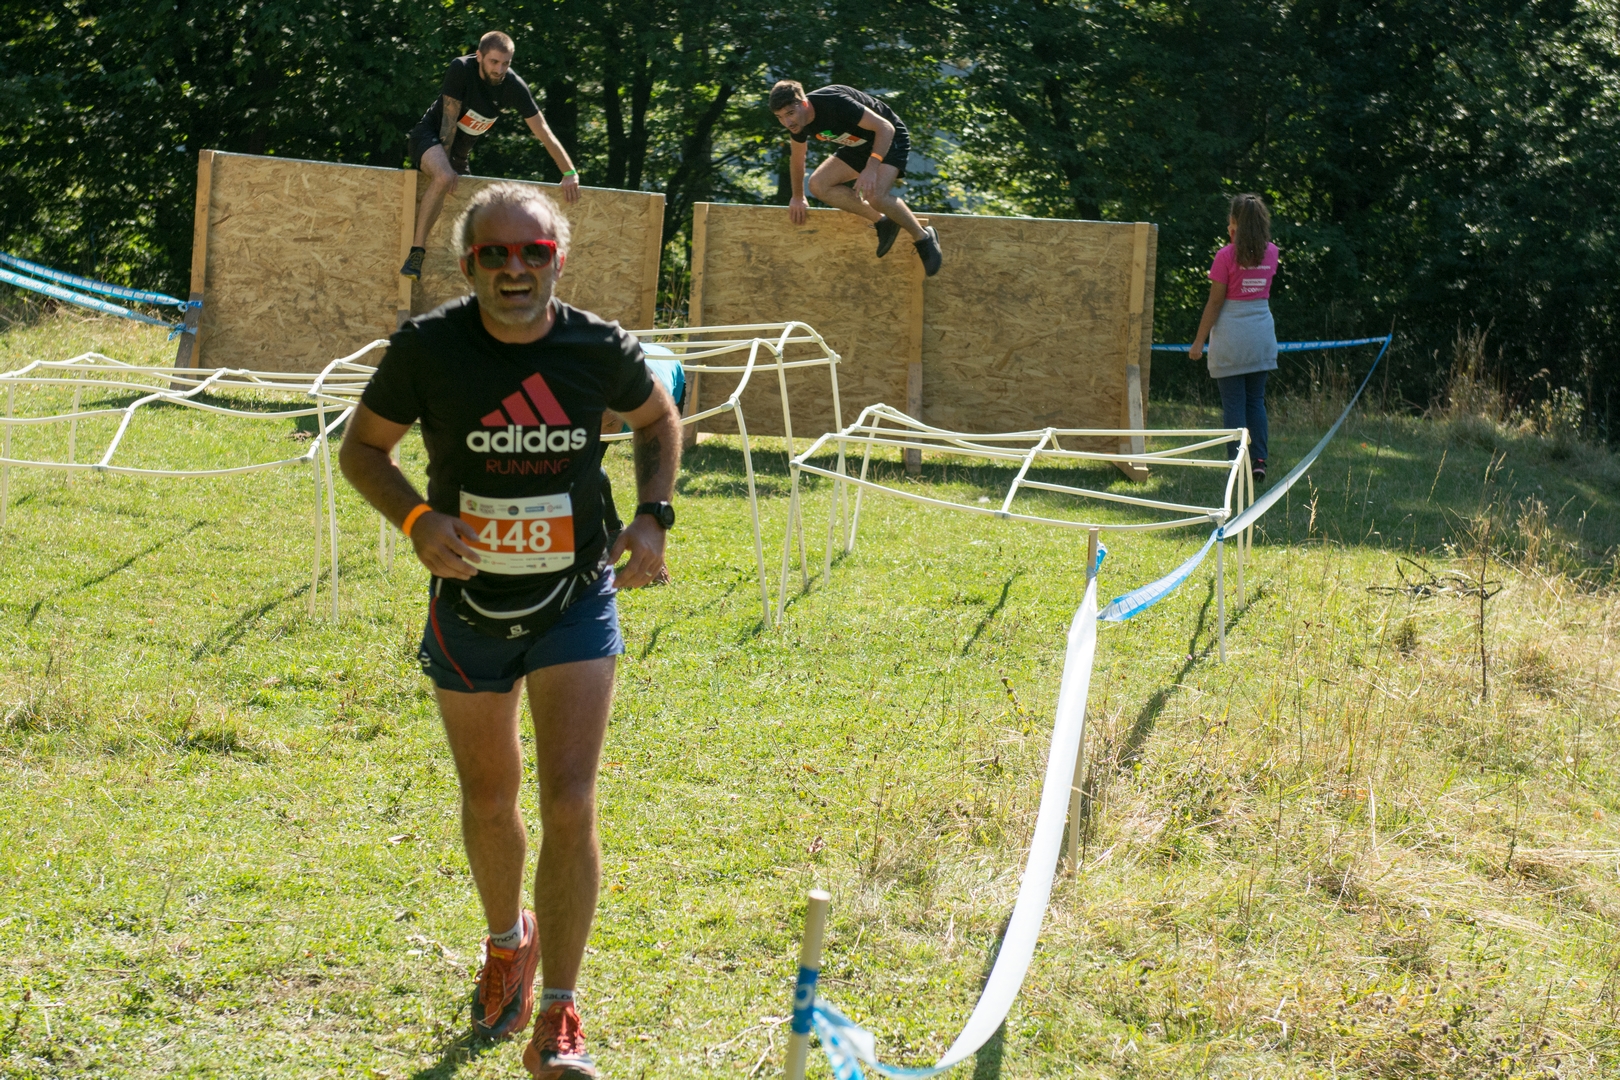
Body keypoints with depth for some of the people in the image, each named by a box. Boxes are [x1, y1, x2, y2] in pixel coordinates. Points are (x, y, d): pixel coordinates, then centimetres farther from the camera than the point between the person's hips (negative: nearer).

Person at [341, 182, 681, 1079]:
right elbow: (362, 448, -2)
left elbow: (657, 420, 10)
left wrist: (652, 515, -6)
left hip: (577, 602, -1)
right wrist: (416, 518, -21)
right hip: (469, 604, 1)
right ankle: (508, 940, 47)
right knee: (489, 803, 16)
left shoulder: (601, 350, -12)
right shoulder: (428, 348, -16)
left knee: (570, 804, -13)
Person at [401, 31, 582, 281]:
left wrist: (570, 173, -13)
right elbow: (449, 119, -19)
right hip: (430, 136, -6)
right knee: (443, 178, -34)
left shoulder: (514, 86, -15)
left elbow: (543, 132, -11)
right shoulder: (462, 69, -23)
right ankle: (416, 250, -32)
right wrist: (444, 166, -18)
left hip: (460, 149, 6)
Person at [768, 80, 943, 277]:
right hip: (857, 147, 8)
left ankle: (923, 238, -8)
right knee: (818, 185, -12)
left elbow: (885, 127, -32)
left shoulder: (834, 103, -34)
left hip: (889, 140, -8)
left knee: (875, 195, -31)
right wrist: (798, 198, 23)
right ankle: (882, 222, -2)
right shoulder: (798, 122, -9)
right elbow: (797, 160, 13)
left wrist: (871, 168, -42)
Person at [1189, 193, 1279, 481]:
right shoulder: (1270, 253, 3)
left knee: (1233, 403, 0)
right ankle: (1259, 460, 4)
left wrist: (1199, 340, -2)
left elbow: (1215, 302, -10)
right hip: (1262, 331, 5)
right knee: (1256, 401, 11)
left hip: (1232, 335, -4)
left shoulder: (1226, 256, -11)